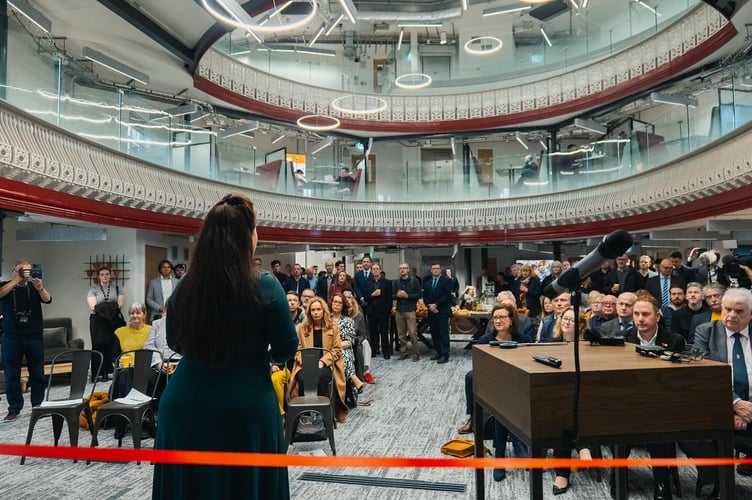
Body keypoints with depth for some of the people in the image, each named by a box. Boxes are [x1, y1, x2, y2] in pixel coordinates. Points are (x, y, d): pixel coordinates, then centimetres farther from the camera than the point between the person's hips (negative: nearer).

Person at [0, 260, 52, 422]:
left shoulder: (34, 286, 5)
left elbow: (47, 299, -12)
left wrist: (40, 288, -31)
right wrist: (17, 279, -23)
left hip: (34, 336, 0)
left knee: (37, 373, 4)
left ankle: (38, 406, 13)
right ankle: (14, 409, 11)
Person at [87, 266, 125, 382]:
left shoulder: (116, 288, 15)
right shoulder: (93, 289, 8)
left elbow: (120, 303, 2)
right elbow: (93, 306, -4)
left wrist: (110, 308, -13)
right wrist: (112, 306, -10)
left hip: (114, 320, 2)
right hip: (98, 321, -2)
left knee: (113, 346, -5)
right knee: (99, 346, -6)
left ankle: (107, 372, 1)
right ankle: (96, 373, -3)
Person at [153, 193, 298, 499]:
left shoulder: (184, 288, -5)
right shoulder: (266, 287, -16)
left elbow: (175, 343, 11)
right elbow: (286, 350, -7)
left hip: (184, 405, 3)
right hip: (247, 407, -3)